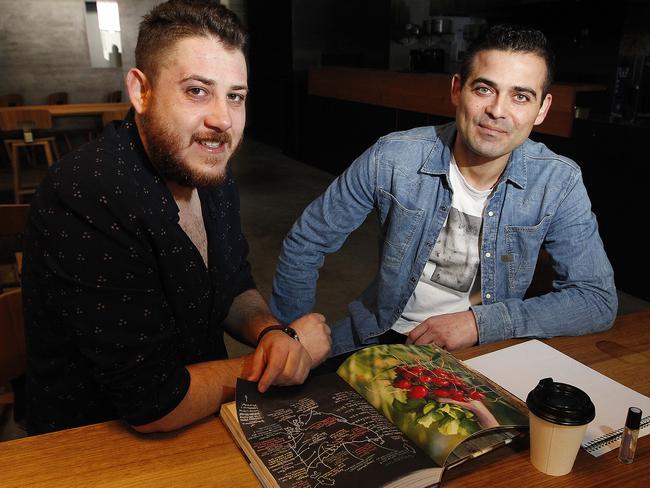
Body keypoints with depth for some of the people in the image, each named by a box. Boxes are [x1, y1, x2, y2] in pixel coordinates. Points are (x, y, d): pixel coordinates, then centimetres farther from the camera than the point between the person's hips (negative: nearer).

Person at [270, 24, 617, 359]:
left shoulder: (559, 184, -10)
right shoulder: (391, 158, -13)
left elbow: (599, 300, -9)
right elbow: (305, 244, -3)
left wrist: (481, 323, -20)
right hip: (382, 335, 0)